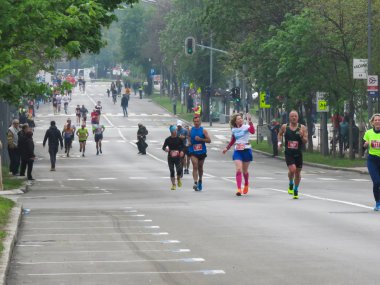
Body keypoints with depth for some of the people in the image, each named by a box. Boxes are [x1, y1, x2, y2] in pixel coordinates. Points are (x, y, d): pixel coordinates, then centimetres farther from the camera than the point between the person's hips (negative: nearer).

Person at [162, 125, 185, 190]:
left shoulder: (179, 139, 0)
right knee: (172, 171, 2)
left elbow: (182, 146, 11)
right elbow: (163, 147, 2)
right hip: (170, 157, 0)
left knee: (179, 170, -12)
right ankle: (173, 184, 14)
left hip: (178, 157, 0)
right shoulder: (168, 139, 0)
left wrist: (182, 151, -7)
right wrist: (165, 149, -20)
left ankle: (178, 179, 21)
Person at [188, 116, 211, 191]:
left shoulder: (203, 130, -4)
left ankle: (200, 181, 36)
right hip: (193, 152, 0)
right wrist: (189, 142, 3)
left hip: (202, 152, 0)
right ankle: (195, 183, -25)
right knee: (195, 167, -16)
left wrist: (200, 139, -19)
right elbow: (189, 137, 24)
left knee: (200, 167, 15)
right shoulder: (191, 130, 3)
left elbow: (209, 140, -8)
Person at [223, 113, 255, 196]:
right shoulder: (234, 130, 7)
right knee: (238, 170, -13)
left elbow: (252, 131, -30)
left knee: (245, 171, 10)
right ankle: (239, 189, -17)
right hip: (237, 151, 2)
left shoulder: (246, 127, -7)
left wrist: (250, 122, -37)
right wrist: (227, 148, 21)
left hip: (246, 150, -2)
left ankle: (246, 184, 39)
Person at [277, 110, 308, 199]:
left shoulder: (302, 128, -3)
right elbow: (280, 134, 21)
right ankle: (291, 184, 9)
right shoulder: (285, 127, 0)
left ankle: (296, 191, 27)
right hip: (288, 153, -1)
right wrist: (279, 142, 6)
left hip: (298, 153, 1)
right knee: (292, 169, -21)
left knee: (297, 172, 8)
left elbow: (305, 142, -4)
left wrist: (302, 136, -23)